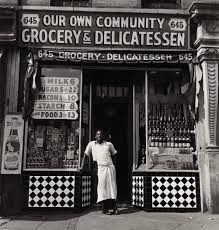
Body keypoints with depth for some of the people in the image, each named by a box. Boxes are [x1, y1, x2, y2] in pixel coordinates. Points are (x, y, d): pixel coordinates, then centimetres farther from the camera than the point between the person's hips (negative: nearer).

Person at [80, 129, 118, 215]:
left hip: (110, 167, 2)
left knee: (112, 187, 2)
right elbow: (85, 155, 11)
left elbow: (114, 154, 23)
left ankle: (113, 207, 10)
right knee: (102, 187, -5)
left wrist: (114, 164, 12)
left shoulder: (109, 144, 12)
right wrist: (82, 166, 4)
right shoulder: (91, 144, 9)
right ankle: (105, 208, 3)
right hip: (100, 168, -2)